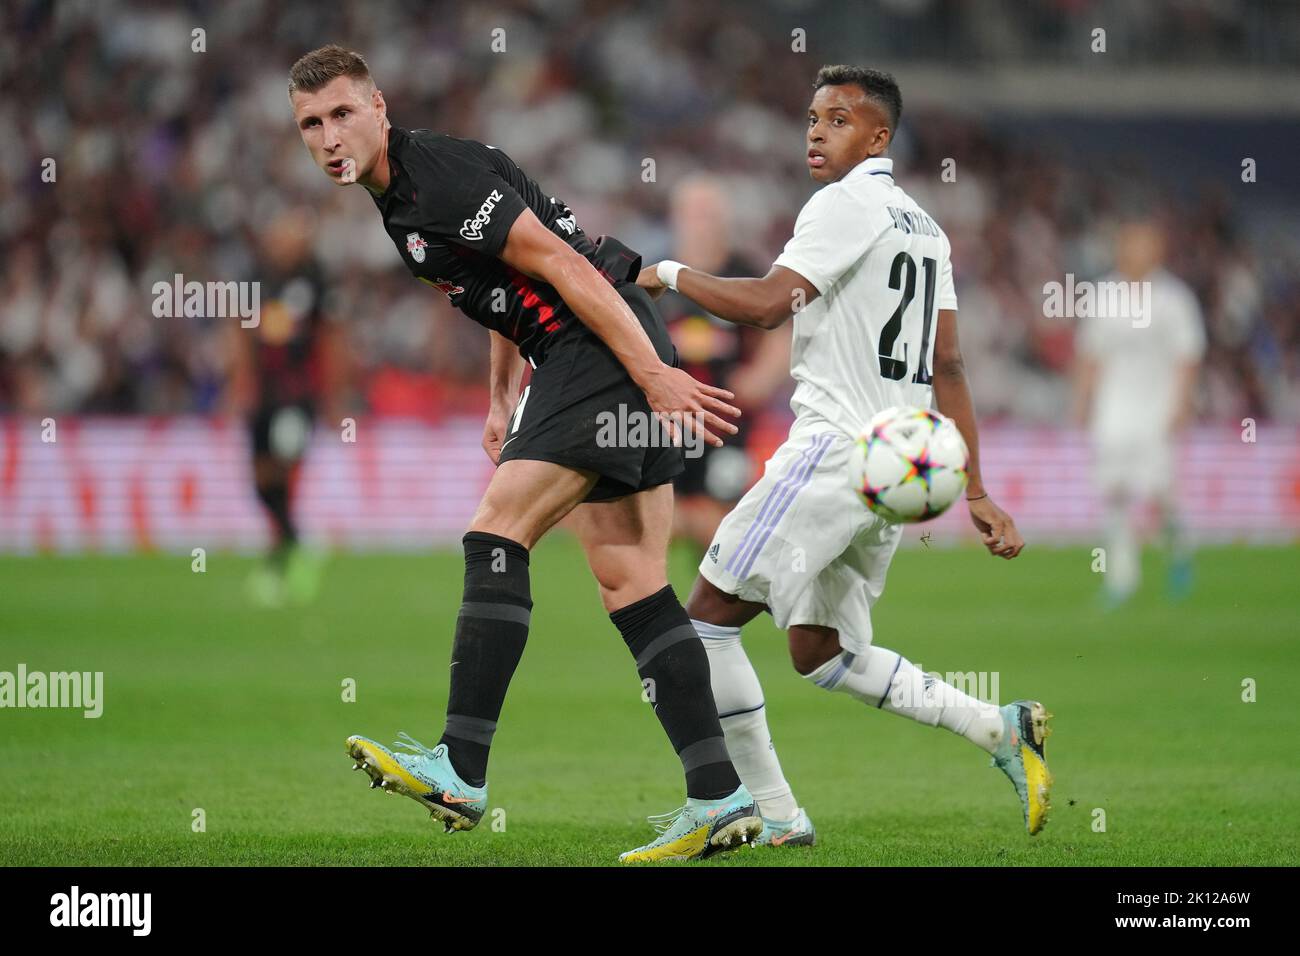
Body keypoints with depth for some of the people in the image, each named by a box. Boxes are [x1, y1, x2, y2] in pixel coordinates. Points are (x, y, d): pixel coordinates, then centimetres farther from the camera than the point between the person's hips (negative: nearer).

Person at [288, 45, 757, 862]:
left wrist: (653, 375, -22)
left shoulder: (442, 176, -15)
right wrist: (504, 399, 27)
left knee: (497, 533, -14)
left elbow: (561, 264, -19)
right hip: (589, 362, 10)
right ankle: (720, 800, 1)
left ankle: (462, 774, -18)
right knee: (633, 586, 4)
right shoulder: (399, 195, 17)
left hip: (607, 344, -10)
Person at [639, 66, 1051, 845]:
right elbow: (947, 366, 17)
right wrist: (976, 494, 15)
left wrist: (672, 274, -3)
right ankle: (1001, 729, 5)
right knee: (820, 650, 16)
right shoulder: (925, 226, 19)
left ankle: (774, 814, -6)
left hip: (835, 450, -9)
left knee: (711, 615, -4)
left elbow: (764, 305, -19)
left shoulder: (845, 205, -8)